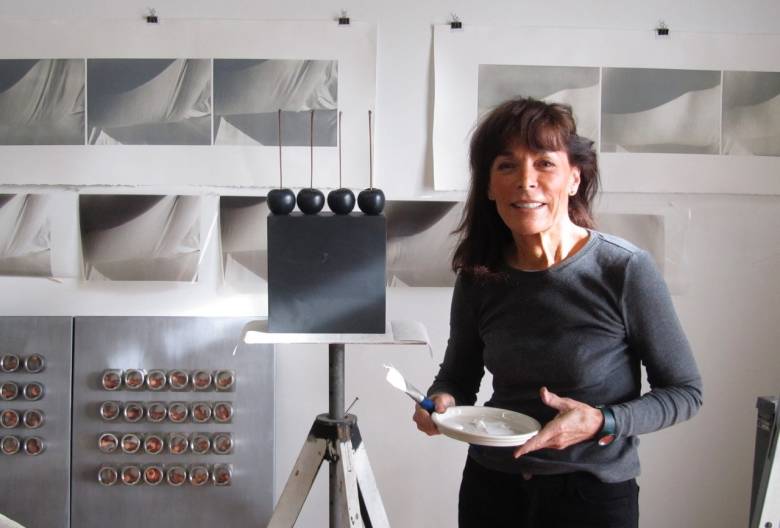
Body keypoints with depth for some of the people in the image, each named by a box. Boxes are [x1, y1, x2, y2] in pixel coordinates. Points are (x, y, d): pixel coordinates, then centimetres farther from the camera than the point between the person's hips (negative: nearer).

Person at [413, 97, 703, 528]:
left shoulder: (627, 270, -16)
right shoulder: (478, 277, -6)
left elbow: (685, 391, -8)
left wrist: (603, 424, -23)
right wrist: (442, 400, -13)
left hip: (594, 492, -3)